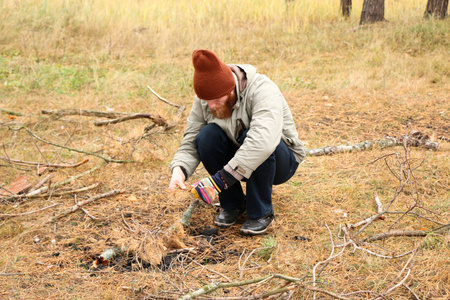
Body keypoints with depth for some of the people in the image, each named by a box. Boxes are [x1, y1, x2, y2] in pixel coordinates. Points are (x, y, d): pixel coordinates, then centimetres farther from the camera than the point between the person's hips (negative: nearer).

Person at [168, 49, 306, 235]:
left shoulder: (263, 90, -30)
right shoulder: (204, 100, -12)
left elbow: (263, 140, -46)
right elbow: (190, 142, -10)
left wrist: (220, 179, -49)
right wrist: (179, 169, -34)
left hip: (281, 160, -4)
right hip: (237, 162, 5)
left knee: (251, 137, -36)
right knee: (207, 135, -24)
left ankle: (261, 212, -17)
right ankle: (232, 204, -6)